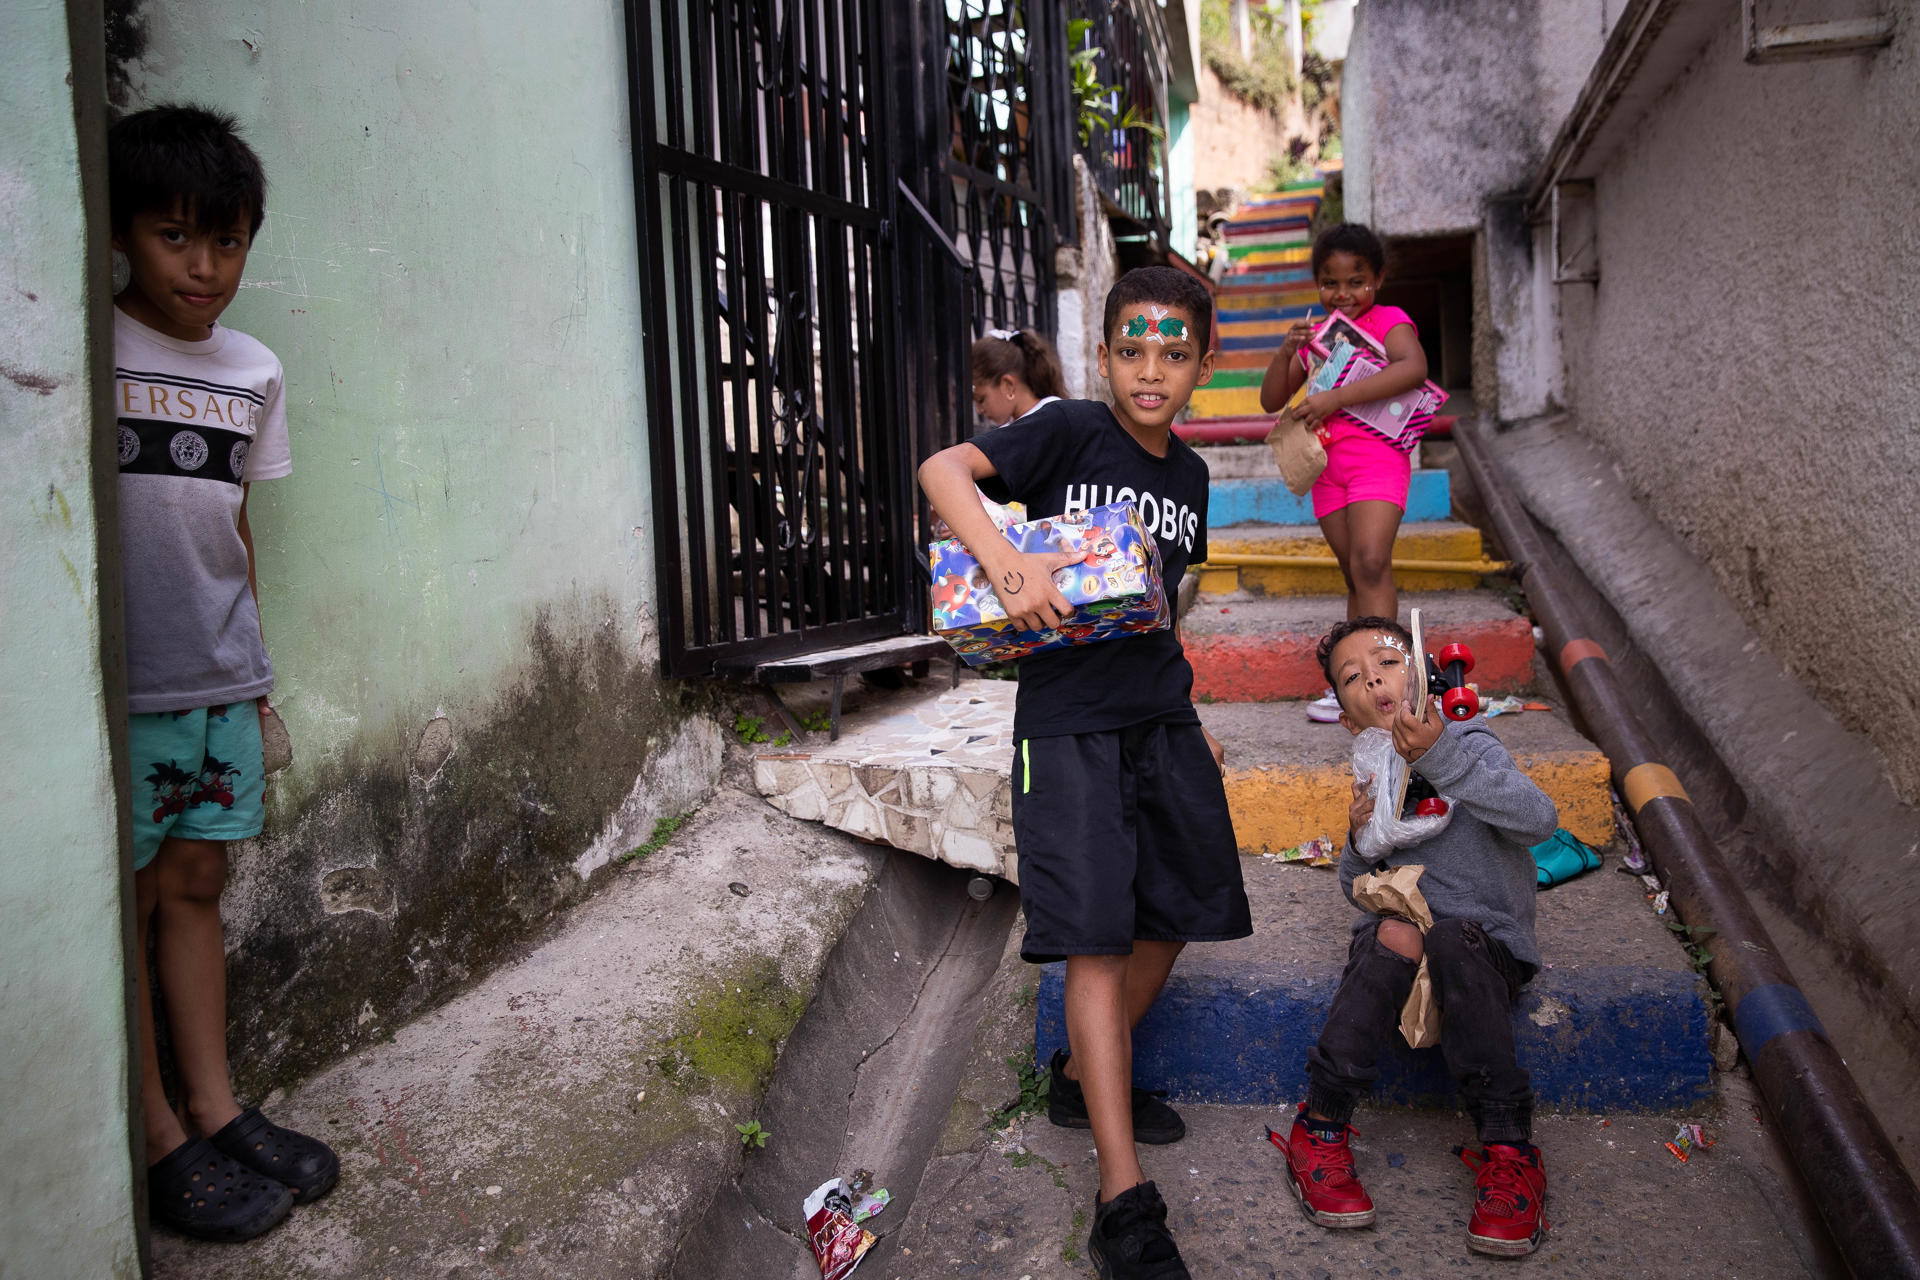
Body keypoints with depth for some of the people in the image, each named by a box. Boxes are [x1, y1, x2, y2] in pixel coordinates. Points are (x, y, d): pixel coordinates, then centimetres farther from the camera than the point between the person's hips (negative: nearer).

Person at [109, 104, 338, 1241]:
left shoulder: (254, 372, 9)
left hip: (221, 681, 5)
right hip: (122, 682, -5)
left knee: (196, 881, 12)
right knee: (131, 894, 3)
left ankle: (215, 1108, 21)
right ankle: (158, 1138, 13)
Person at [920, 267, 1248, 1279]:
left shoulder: (1188, 474, 12)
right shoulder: (1071, 432, -7)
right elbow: (941, 468, -22)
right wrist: (1008, 567, -36)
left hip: (1160, 718, 7)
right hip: (1069, 720, -7)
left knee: (1176, 914, 13)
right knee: (1097, 939, -9)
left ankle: (1085, 1078, 37)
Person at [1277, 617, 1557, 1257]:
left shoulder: (1468, 743, -5)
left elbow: (1538, 818, -25)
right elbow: (1357, 890, 15)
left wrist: (1442, 756, -34)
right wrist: (1361, 839, -7)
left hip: (1487, 940, -3)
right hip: (1401, 930, 3)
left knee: (1452, 940, -36)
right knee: (1395, 932, -32)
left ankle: (1508, 1149, -31)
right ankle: (1320, 1127, -28)